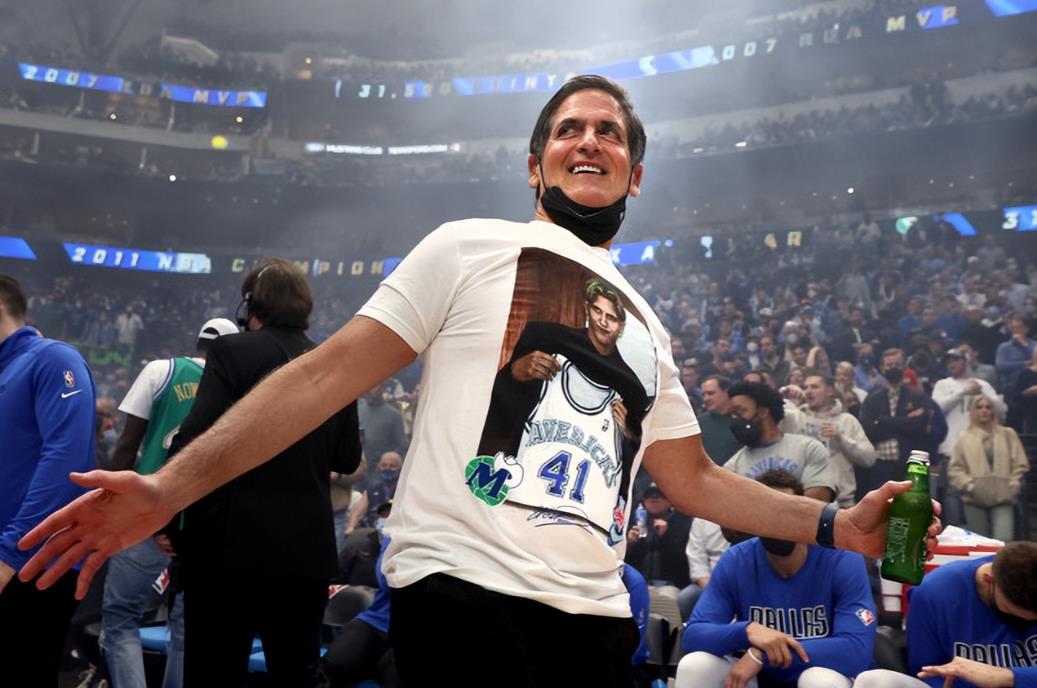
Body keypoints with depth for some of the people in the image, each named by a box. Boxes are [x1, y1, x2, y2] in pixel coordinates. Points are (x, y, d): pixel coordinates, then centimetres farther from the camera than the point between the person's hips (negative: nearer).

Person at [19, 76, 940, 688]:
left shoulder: (645, 326, 19)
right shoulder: (471, 248, 2)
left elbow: (693, 478, 22)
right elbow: (332, 373, -4)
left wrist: (834, 526, 12)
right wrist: (171, 486, -12)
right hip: (464, 587, -6)